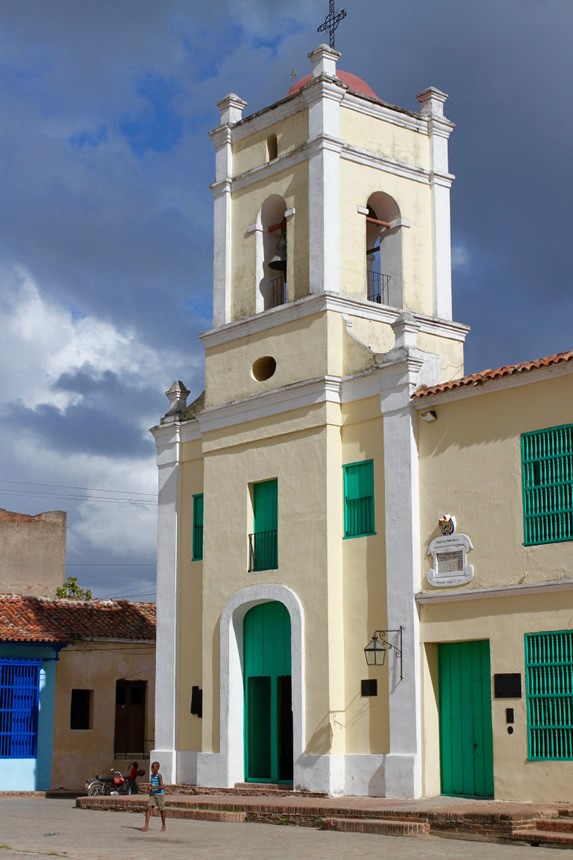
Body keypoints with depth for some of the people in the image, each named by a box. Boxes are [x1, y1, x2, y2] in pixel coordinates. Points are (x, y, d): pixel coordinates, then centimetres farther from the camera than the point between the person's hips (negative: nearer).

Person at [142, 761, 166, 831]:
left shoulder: (159, 776, -14)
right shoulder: (151, 775, 9)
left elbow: (161, 786, -22)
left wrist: (153, 788, -30)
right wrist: (150, 791, 11)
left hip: (159, 794, -6)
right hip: (152, 795, 6)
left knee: (161, 810, 8)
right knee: (148, 808, -10)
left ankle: (163, 825, 23)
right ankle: (146, 825, -14)